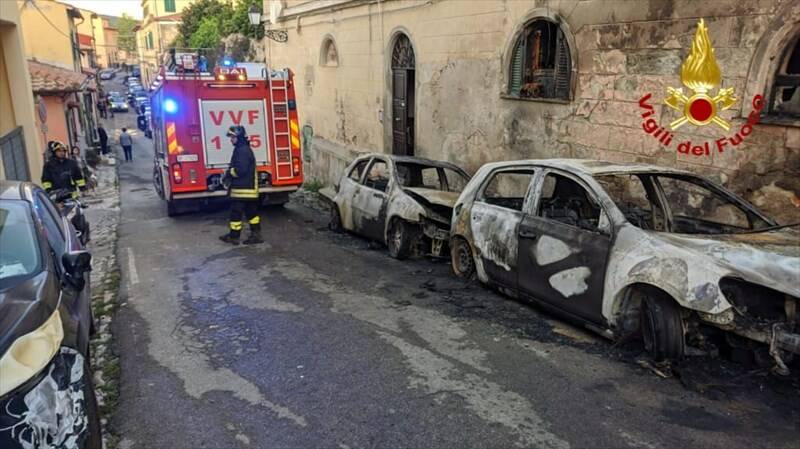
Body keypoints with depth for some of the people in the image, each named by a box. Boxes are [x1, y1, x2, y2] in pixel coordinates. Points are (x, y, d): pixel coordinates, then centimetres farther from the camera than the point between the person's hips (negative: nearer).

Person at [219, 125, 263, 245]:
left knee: (236, 212, -1)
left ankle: (234, 236, 7)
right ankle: (256, 234, 13)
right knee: (251, 212, 10)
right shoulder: (244, 149, 17)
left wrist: (228, 173, -8)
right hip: (249, 187, 10)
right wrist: (230, 175, 11)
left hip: (242, 189, -10)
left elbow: (240, 169, -23)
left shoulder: (242, 150, -16)